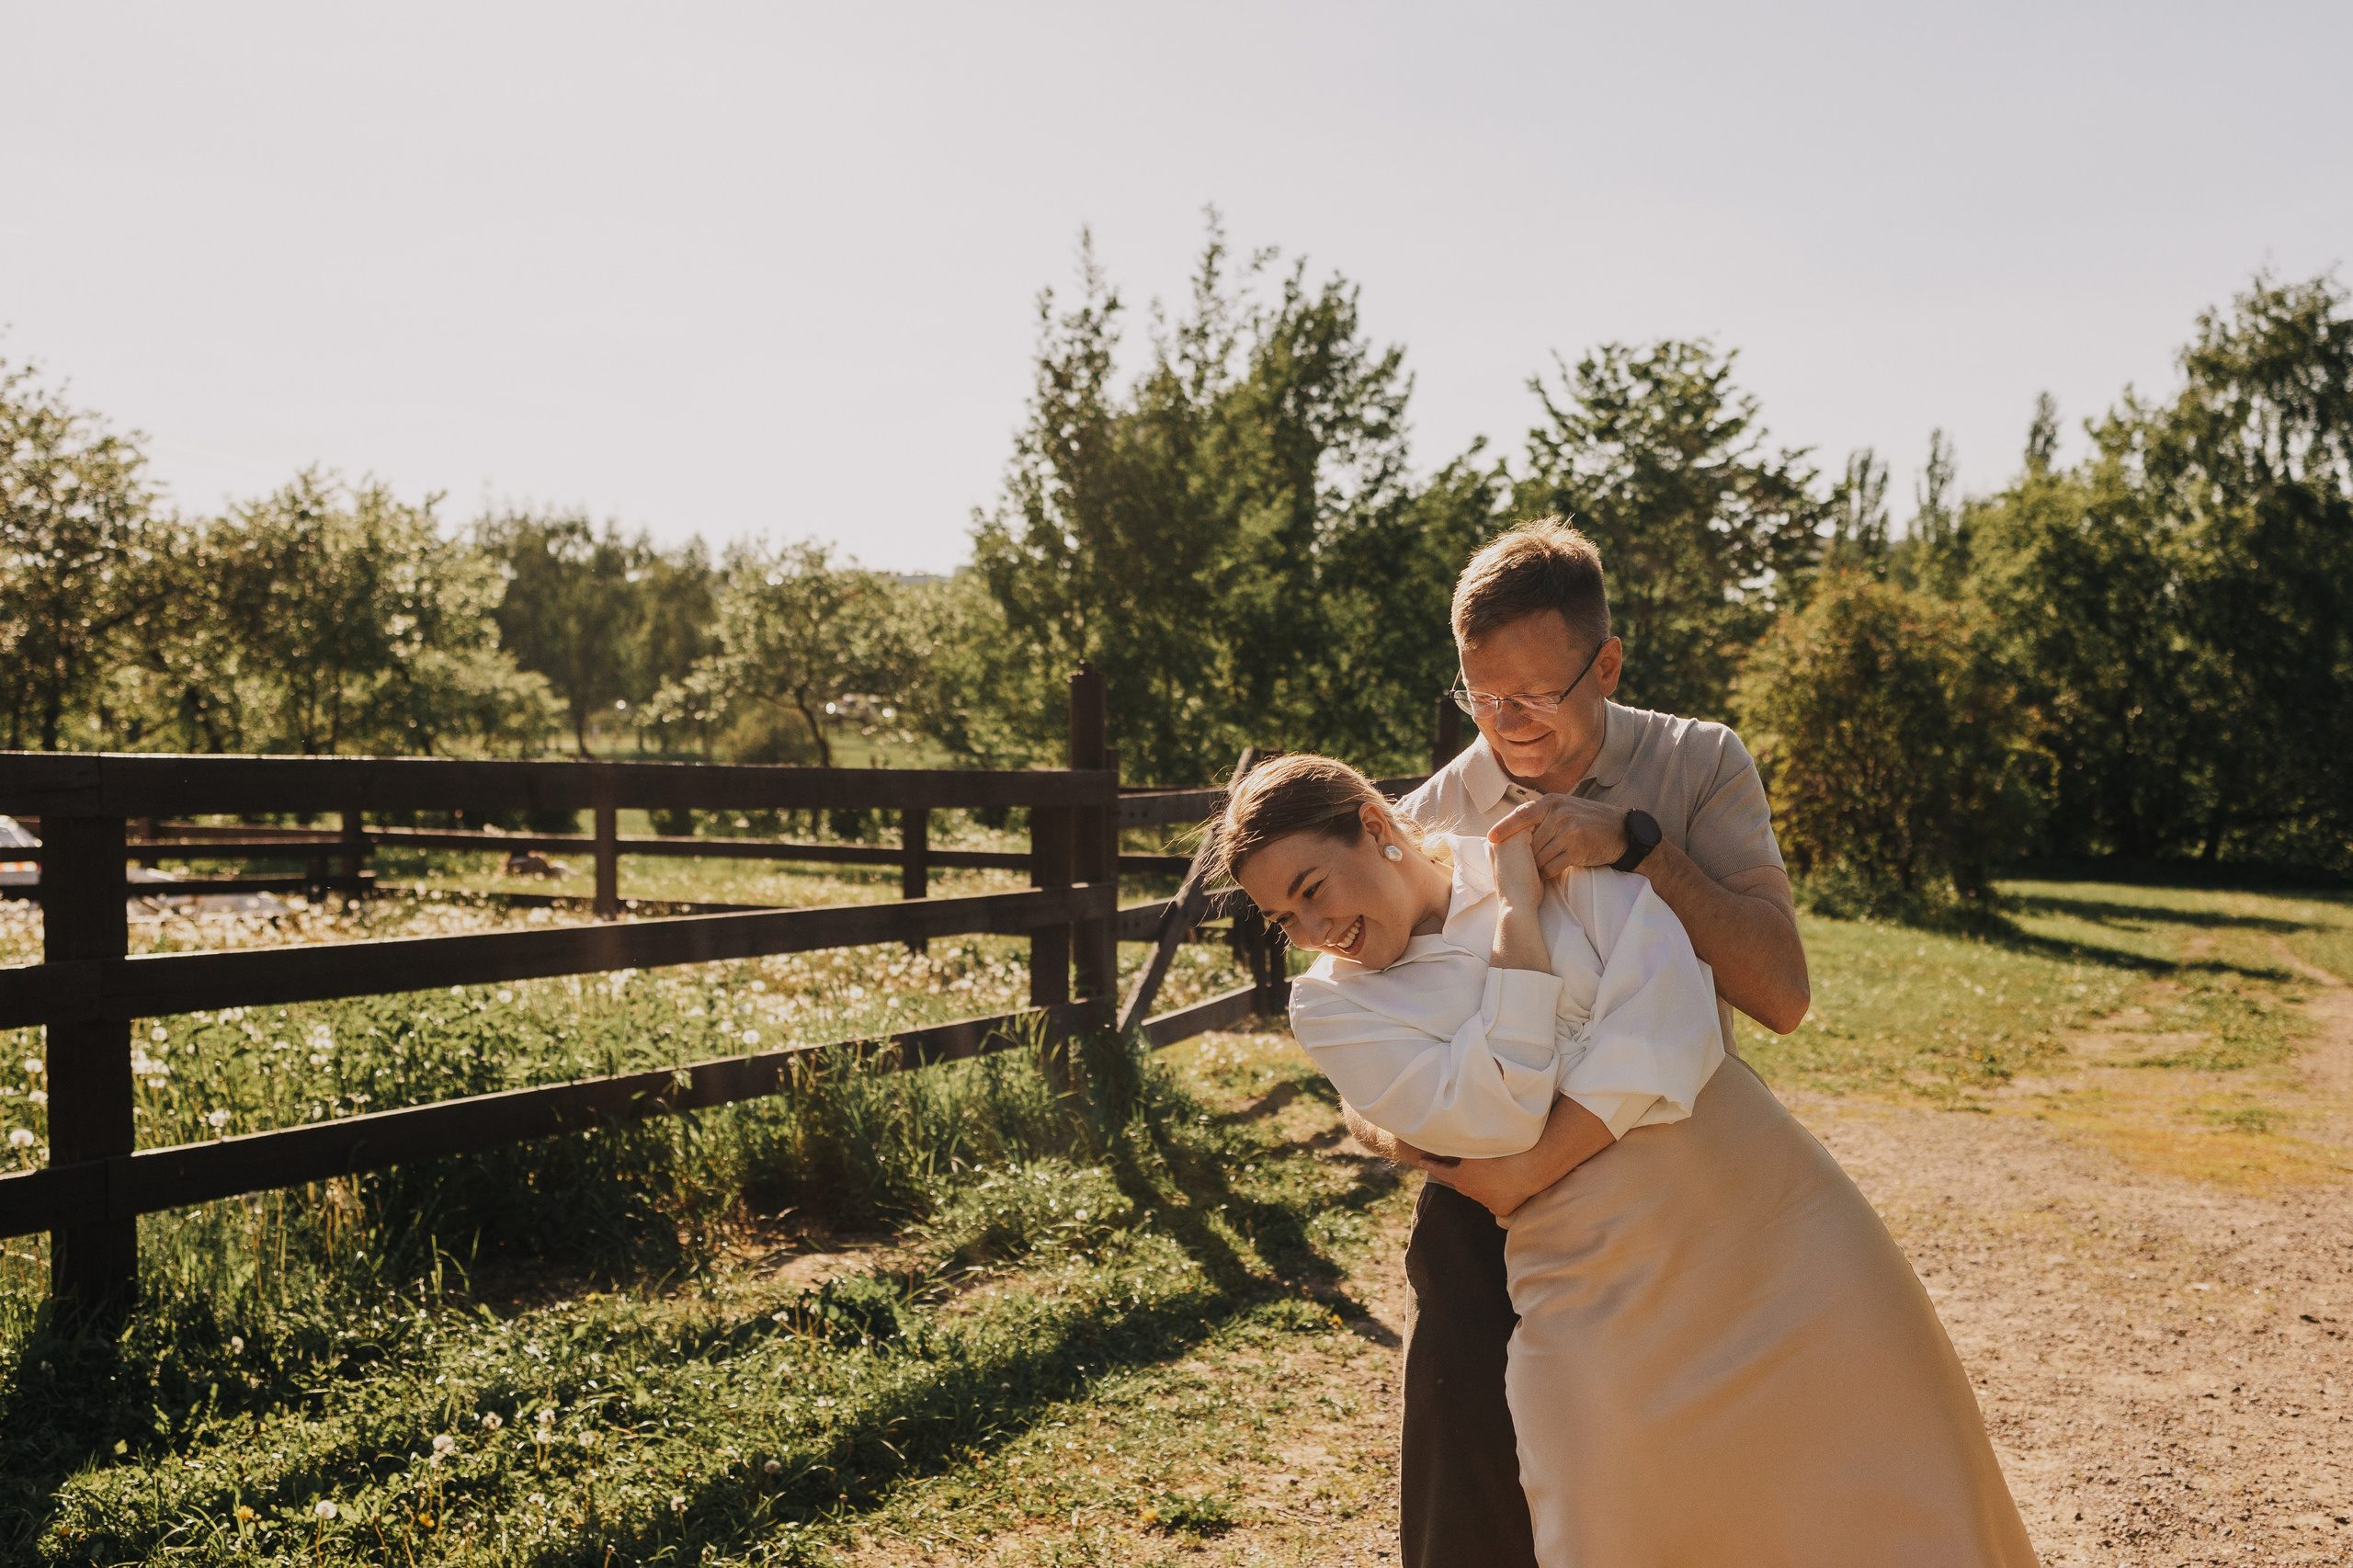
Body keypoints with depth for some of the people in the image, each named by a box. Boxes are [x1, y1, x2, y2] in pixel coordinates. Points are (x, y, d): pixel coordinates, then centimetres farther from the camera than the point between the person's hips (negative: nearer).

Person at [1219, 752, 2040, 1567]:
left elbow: (1669, 1023, -14)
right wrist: (1517, 915, -14)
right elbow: (1496, 1118, -14)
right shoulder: (1330, 1004, -1)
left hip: (1778, 1228, 1)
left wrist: (1520, 1172, -15)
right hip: (1597, 1309, 0)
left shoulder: (1555, 851, -1)